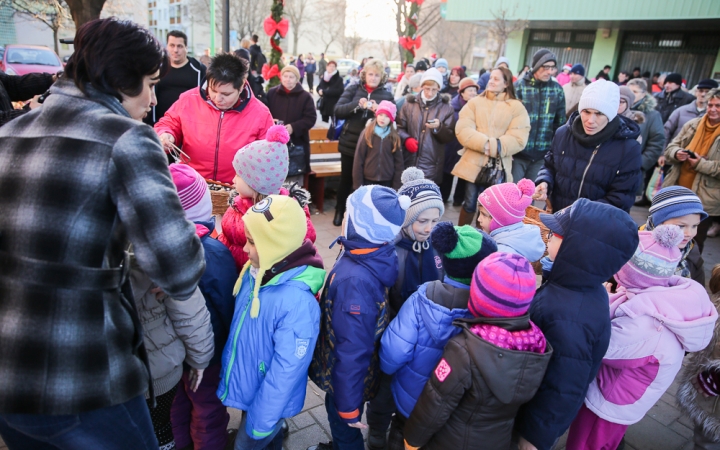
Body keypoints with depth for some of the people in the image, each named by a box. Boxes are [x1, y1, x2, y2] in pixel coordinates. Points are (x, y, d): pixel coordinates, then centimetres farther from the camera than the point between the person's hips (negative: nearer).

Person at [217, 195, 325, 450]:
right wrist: (228, 372, 11)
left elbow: (286, 372, -26)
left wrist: (262, 422, -16)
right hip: (246, 389, 6)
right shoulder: (254, 272, -10)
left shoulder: (297, 303, -34)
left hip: (269, 401, -6)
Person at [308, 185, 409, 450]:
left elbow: (353, 348, -31)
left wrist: (349, 405, -20)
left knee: (344, 425, 20)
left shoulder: (355, 280, -38)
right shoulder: (375, 256, -12)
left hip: (347, 375, -8)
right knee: (335, 412, 32)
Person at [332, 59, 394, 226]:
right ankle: (339, 211, 29)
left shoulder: (387, 95, 3)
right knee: (346, 179, 11)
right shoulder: (353, 89, 3)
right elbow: (338, 111, -7)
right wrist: (357, 104, -22)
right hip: (350, 142, 1)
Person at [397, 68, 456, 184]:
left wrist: (439, 128, -16)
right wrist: (406, 139, -12)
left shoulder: (446, 108, 4)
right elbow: (399, 127, 7)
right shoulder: (409, 104, 8)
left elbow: (450, 137, 3)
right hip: (409, 161, 1)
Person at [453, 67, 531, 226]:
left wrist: (495, 147, -20)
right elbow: (463, 130, -7)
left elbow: (518, 139, -8)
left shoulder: (517, 107, 3)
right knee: (469, 204, 9)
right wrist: (484, 143, -20)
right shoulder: (474, 102, 7)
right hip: (473, 164, 1)